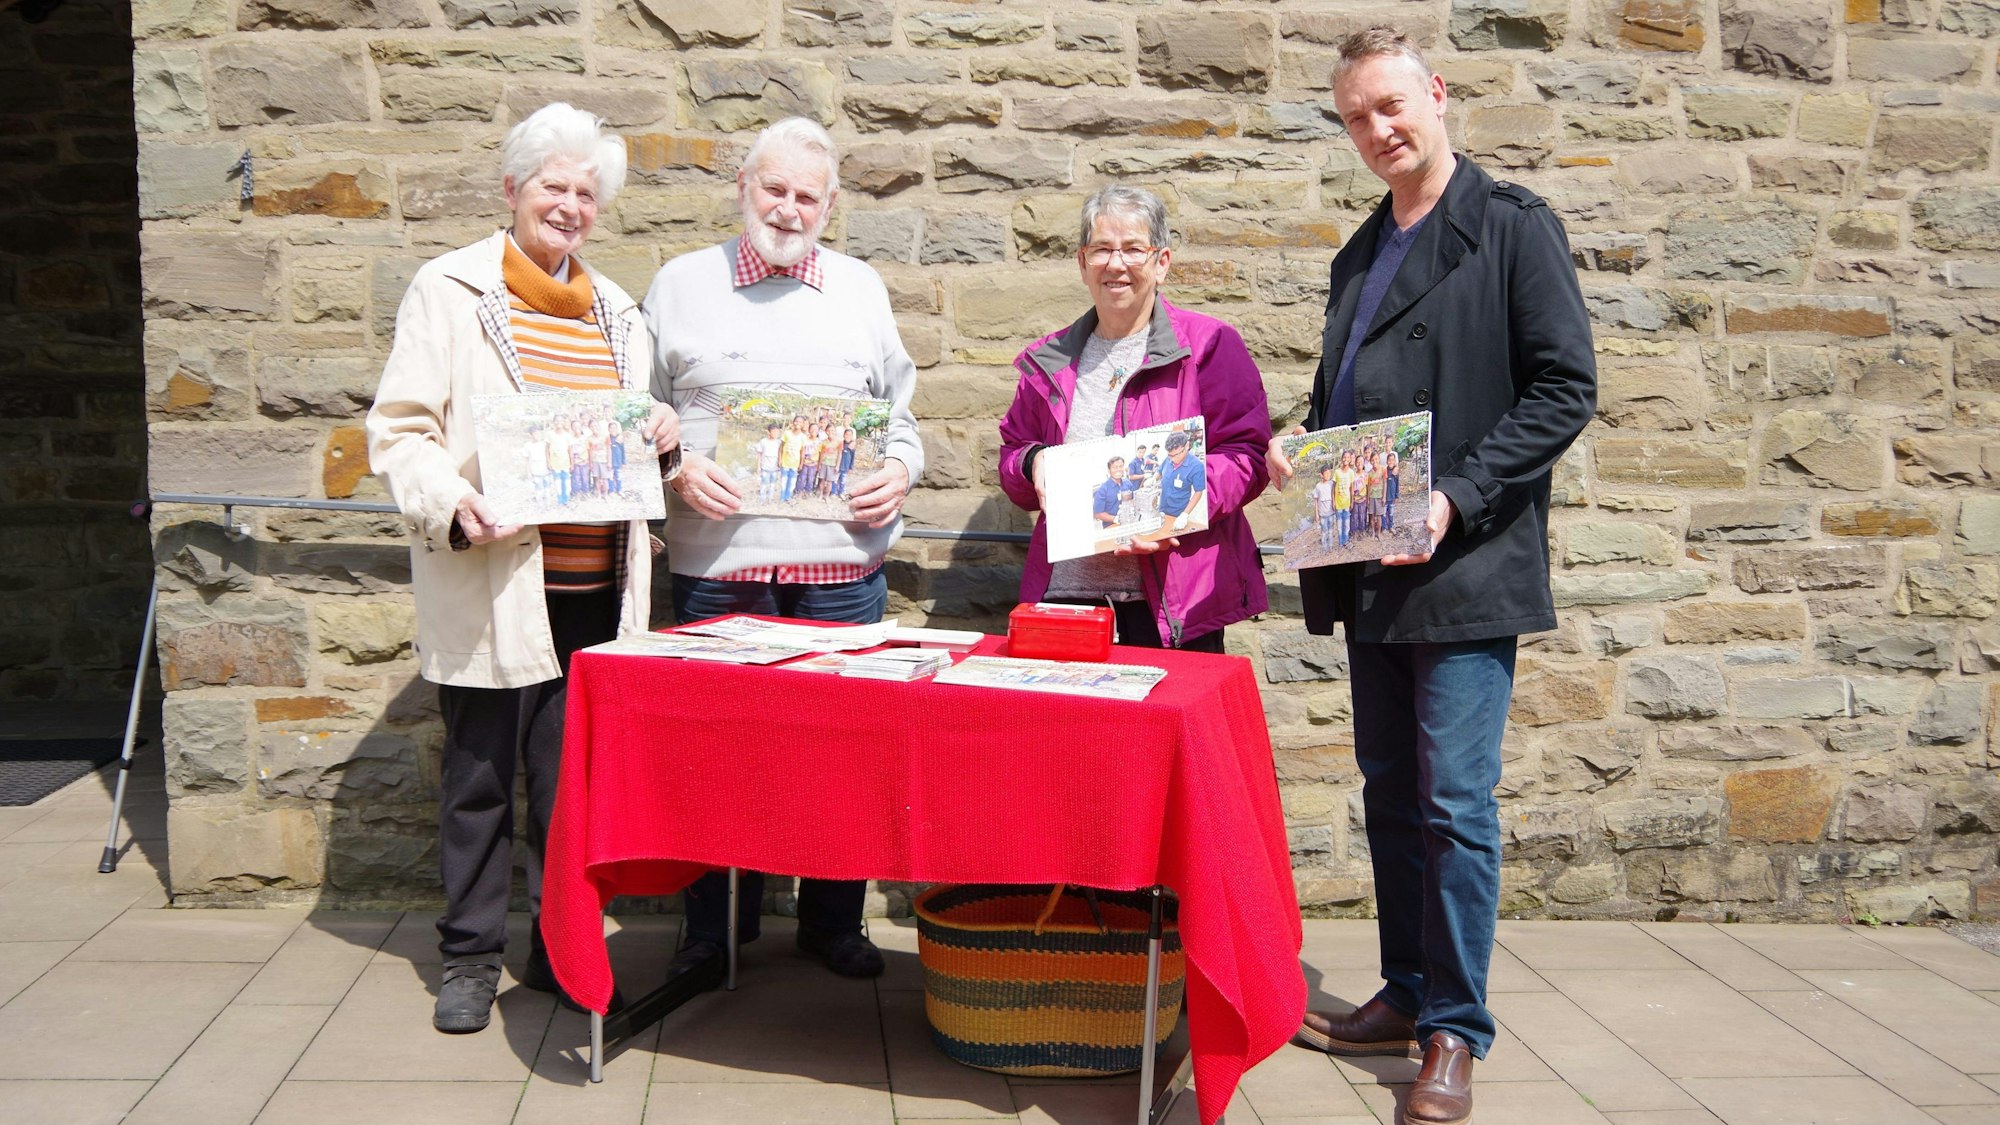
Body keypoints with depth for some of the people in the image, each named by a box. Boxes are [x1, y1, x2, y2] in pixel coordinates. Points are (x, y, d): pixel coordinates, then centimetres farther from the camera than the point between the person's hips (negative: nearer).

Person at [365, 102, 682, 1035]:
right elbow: (398, 432, -3)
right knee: (479, 773, 5)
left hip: (595, 583, 4)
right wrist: (453, 505, -21)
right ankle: (470, 955, 19)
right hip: (489, 583, -4)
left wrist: (660, 441, 3)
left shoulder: (616, 311, 18)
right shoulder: (449, 290, 2)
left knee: (575, 775, 8)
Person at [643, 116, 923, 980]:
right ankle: (714, 928, 19)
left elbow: (899, 414, 17)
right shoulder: (682, 284, 9)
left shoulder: (861, 290, 14)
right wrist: (676, 465, -9)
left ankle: (833, 921, 20)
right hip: (716, 562, -1)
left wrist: (899, 469, -3)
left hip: (842, 563, 1)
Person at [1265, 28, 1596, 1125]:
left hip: (1466, 567, -7)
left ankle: (1455, 1032, 6)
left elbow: (1565, 387, -10)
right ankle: (1406, 996, 26)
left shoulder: (1514, 228, -4)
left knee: (1456, 803, -5)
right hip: (1372, 570, 7)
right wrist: (1299, 458, 3)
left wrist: (1457, 498, -19)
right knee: (1390, 790, 14)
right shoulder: (1359, 257, 18)